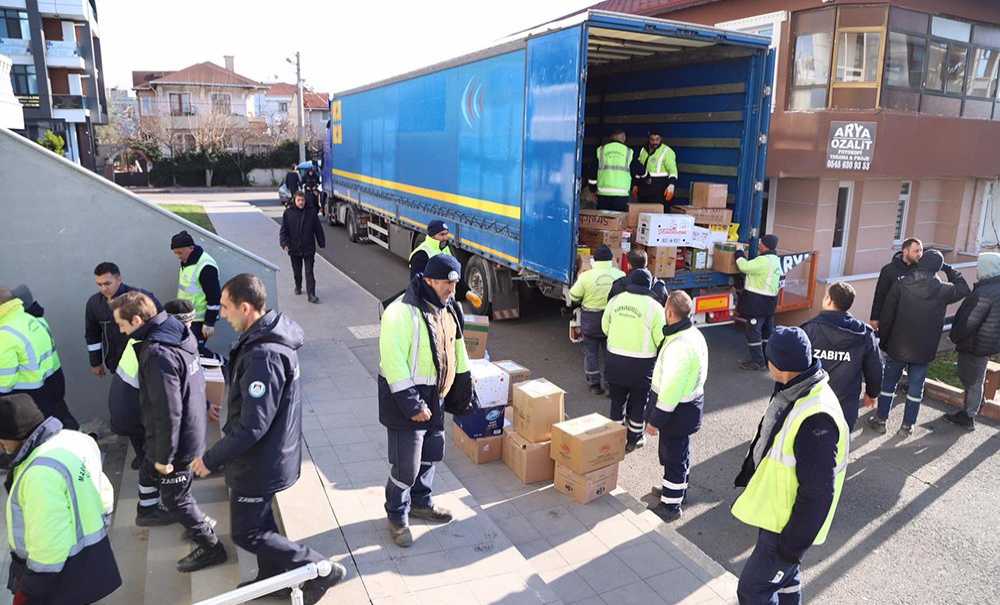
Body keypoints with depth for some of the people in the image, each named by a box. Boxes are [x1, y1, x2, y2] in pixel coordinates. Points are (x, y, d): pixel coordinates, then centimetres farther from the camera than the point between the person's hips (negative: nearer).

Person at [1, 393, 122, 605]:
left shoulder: (42, 472, -30)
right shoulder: (73, 438, -1)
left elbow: (48, 543, -26)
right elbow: (103, 495, 10)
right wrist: (95, 530, 20)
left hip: (61, 575, -9)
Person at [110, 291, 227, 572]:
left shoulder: (158, 353, -29)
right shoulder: (179, 334, 0)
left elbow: (167, 412, -26)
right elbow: (193, 384, 13)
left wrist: (164, 456, -17)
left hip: (176, 442, -9)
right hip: (192, 431, 9)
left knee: (174, 498, 9)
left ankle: (210, 547, 22)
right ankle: (199, 524, 41)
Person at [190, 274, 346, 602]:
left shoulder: (263, 356, -32)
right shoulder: (271, 335, -2)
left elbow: (252, 426, -29)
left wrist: (211, 459, -18)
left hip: (259, 461, -9)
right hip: (267, 453, 9)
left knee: (247, 533, 7)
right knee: (260, 519, 25)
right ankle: (272, 578, 44)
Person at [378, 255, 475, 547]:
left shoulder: (447, 308, 5)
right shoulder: (402, 312, -23)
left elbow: (457, 348, 16)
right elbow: (393, 362, -25)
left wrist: (465, 388, 17)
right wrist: (411, 404, -25)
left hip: (436, 396, 8)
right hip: (405, 399, -8)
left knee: (430, 455, 20)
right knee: (405, 465, 1)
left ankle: (420, 502, 42)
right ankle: (397, 517, 23)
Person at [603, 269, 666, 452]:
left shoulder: (615, 300, -3)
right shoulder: (654, 307, -13)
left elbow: (605, 328, 8)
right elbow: (661, 339, -10)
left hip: (615, 360, 3)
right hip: (641, 363, -3)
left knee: (617, 400, 18)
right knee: (638, 403, 15)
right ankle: (634, 439, 26)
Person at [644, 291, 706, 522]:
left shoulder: (679, 346, -31)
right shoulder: (694, 334, 1)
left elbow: (671, 388, -28)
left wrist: (655, 419, -18)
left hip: (677, 409, -10)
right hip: (690, 401, 10)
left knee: (674, 455, 4)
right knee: (679, 451, 25)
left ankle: (671, 505, 19)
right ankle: (677, 489, 44)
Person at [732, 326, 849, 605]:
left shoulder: (816, 419, -34)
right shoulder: (793, 390, -4)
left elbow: (818, 494, -28)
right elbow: (767, 440, 11)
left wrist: (794, 543, -20)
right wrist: (748, 474, 20)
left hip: (787, 524, -9)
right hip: (774, 507, 9)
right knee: (786, 577, 27)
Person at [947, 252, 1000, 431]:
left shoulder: (985, 293, -26)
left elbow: (969, 321, -23)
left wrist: (955, 337, -8)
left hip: (975, 345, -9)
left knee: (972, 381, 4)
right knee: (973, 379, 21)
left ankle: (968, 418, 15)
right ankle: (969, 411, 33)